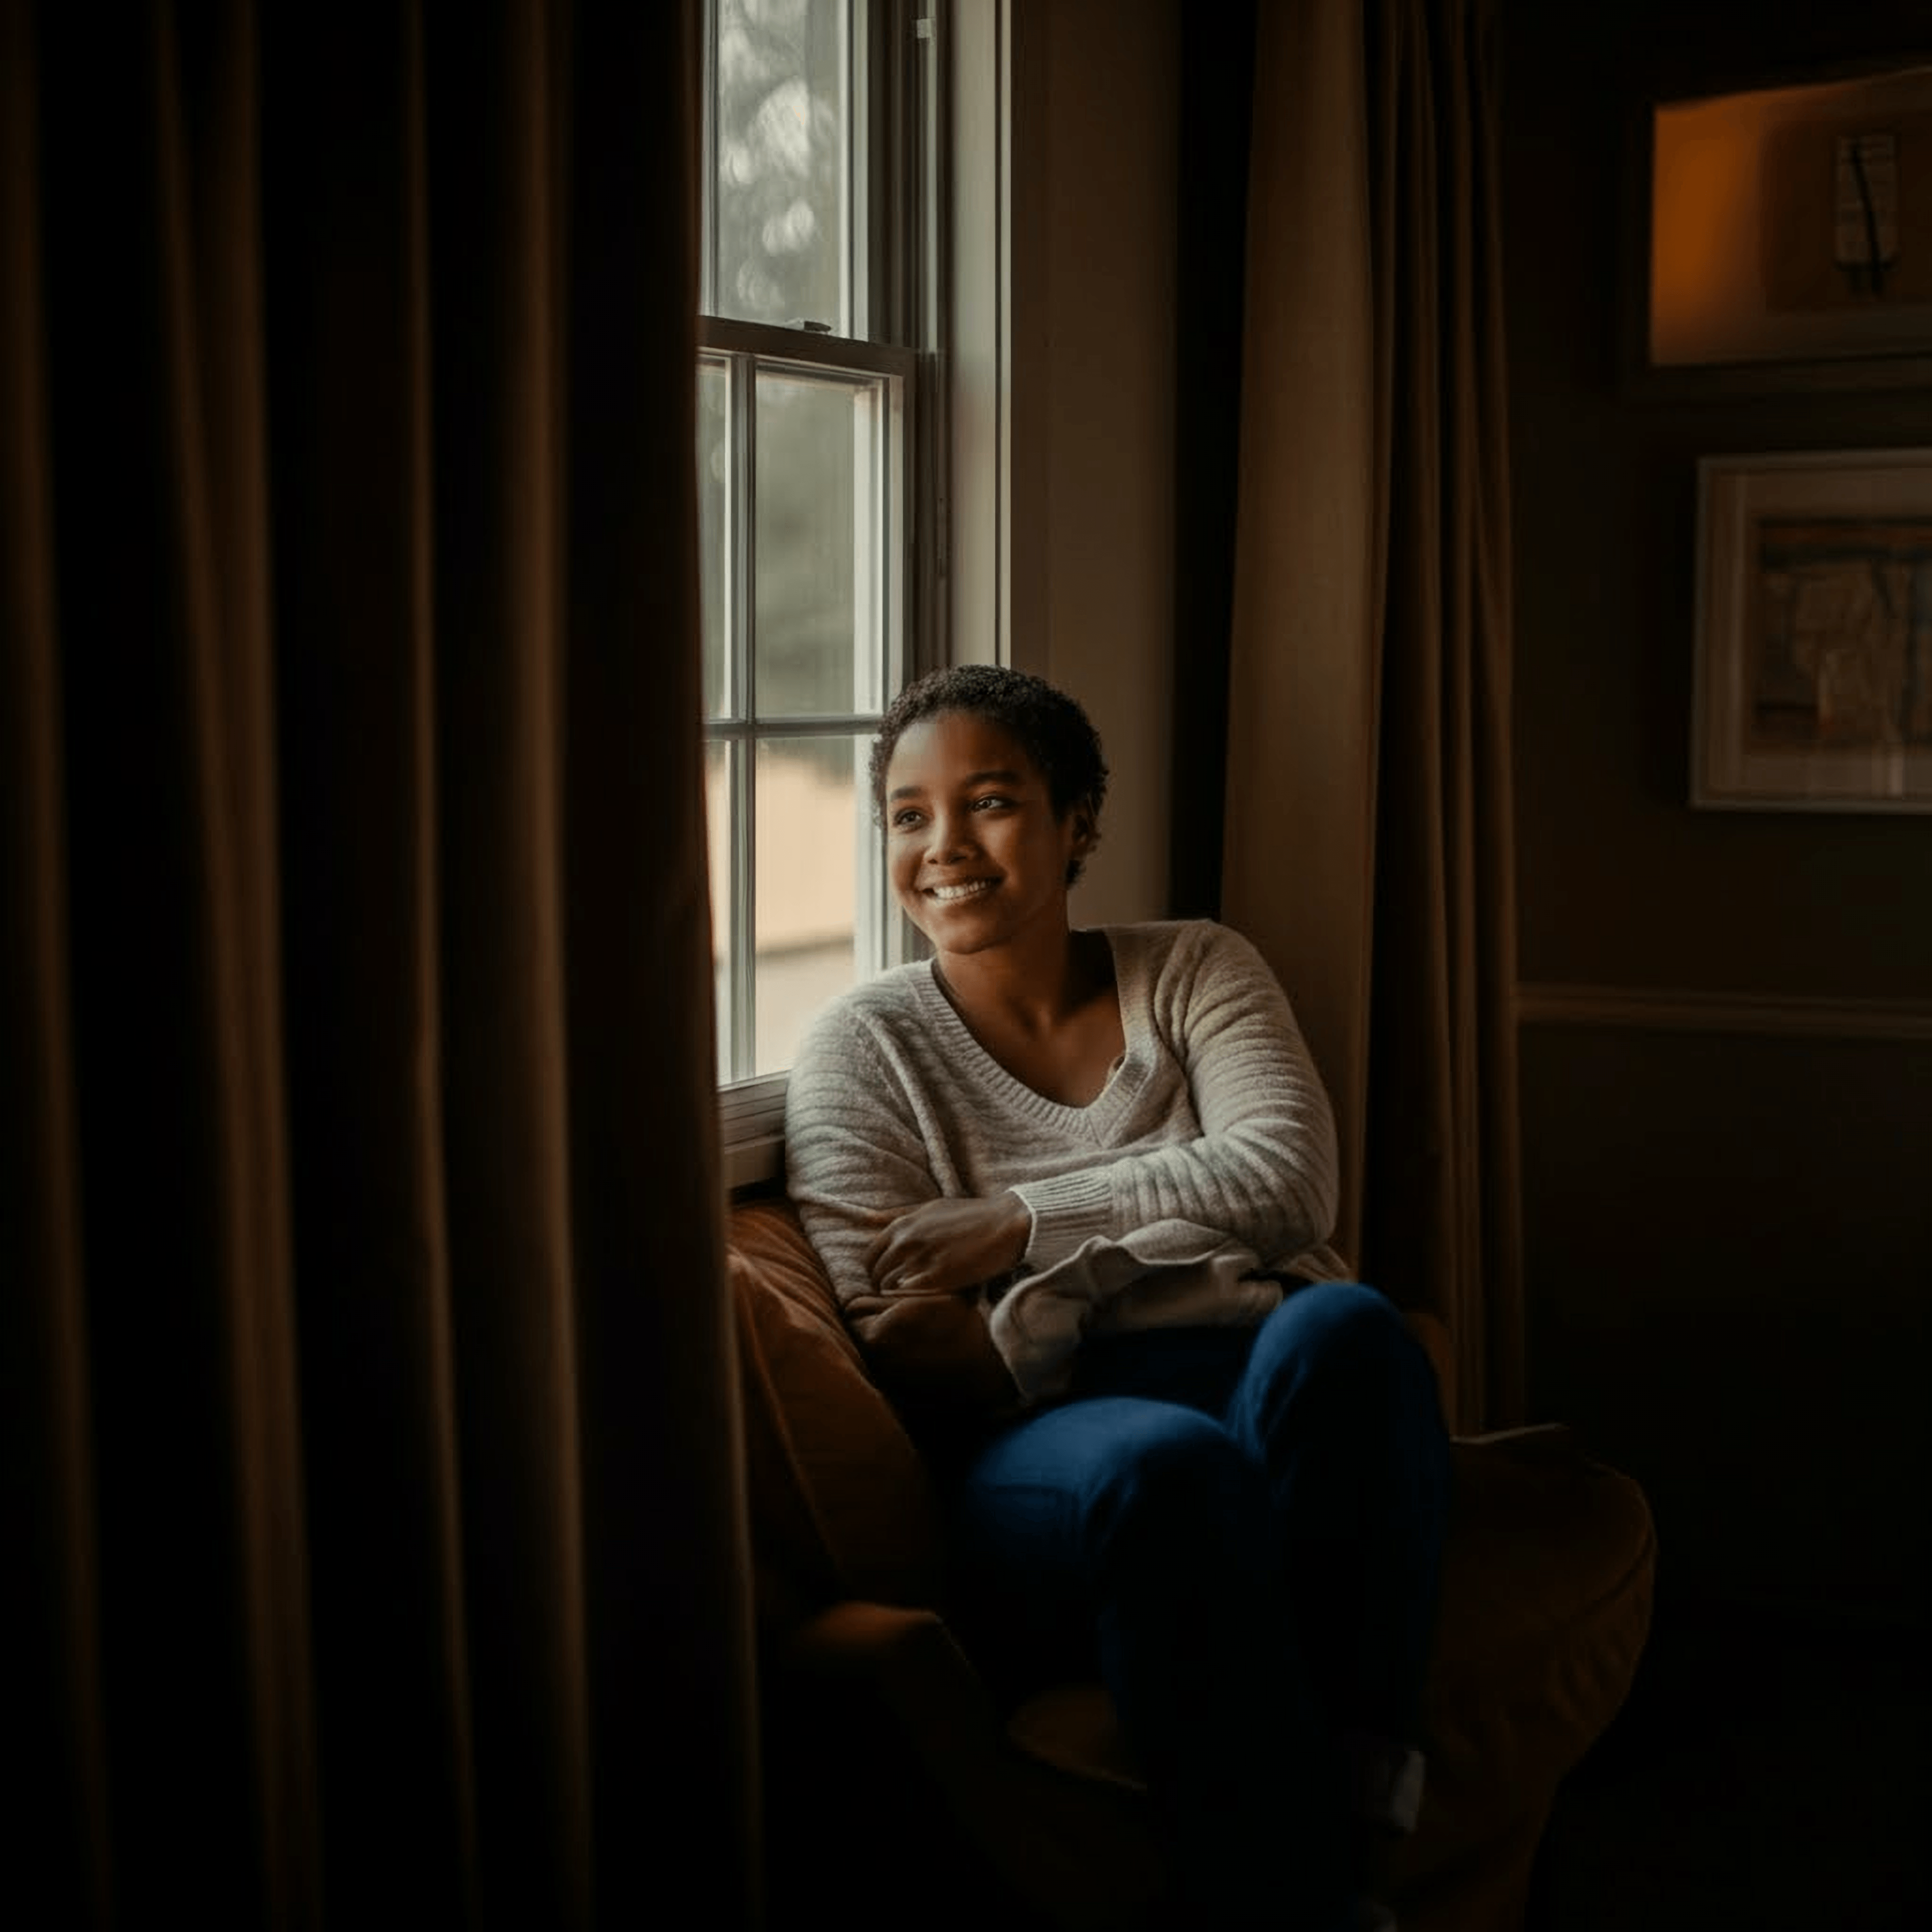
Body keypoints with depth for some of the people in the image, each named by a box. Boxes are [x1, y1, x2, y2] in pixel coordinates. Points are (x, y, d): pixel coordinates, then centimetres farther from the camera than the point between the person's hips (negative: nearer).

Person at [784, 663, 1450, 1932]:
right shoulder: (867, 1046, 8)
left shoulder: (1197, 971, 14)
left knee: (1342, 1324, -33)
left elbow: (1287, 1176, -6)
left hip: (1273, 1403, 2)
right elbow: (903, 1358, -2)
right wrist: (1125, 1252, -16)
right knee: (1169, 1459, -37)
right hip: (1048, 1450, -2)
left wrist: (1021, 1223, -12)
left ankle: (1359, 1791, -28)